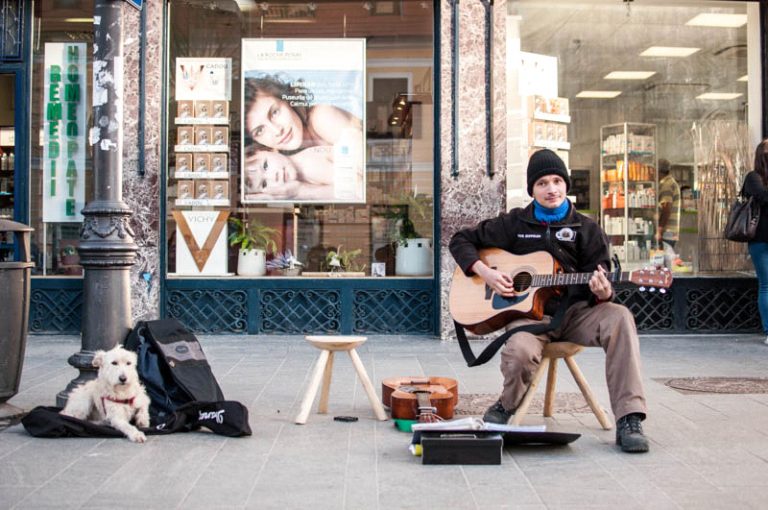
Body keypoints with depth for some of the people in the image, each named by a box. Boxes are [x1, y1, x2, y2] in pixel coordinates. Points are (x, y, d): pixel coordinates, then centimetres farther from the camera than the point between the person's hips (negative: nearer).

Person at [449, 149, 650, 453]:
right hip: (530, 313, -1)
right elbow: (461, 240, 14)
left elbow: (598, 288, 4)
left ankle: (629, 420, -31)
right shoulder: (514, 224, 9)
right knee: (520, 352, -37)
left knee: (619, 318, -32)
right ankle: (507, 406, 1)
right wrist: (485, 272, -4)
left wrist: (602, 292, -23)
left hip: (576, 312, 1)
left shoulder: (587, 230, 8)